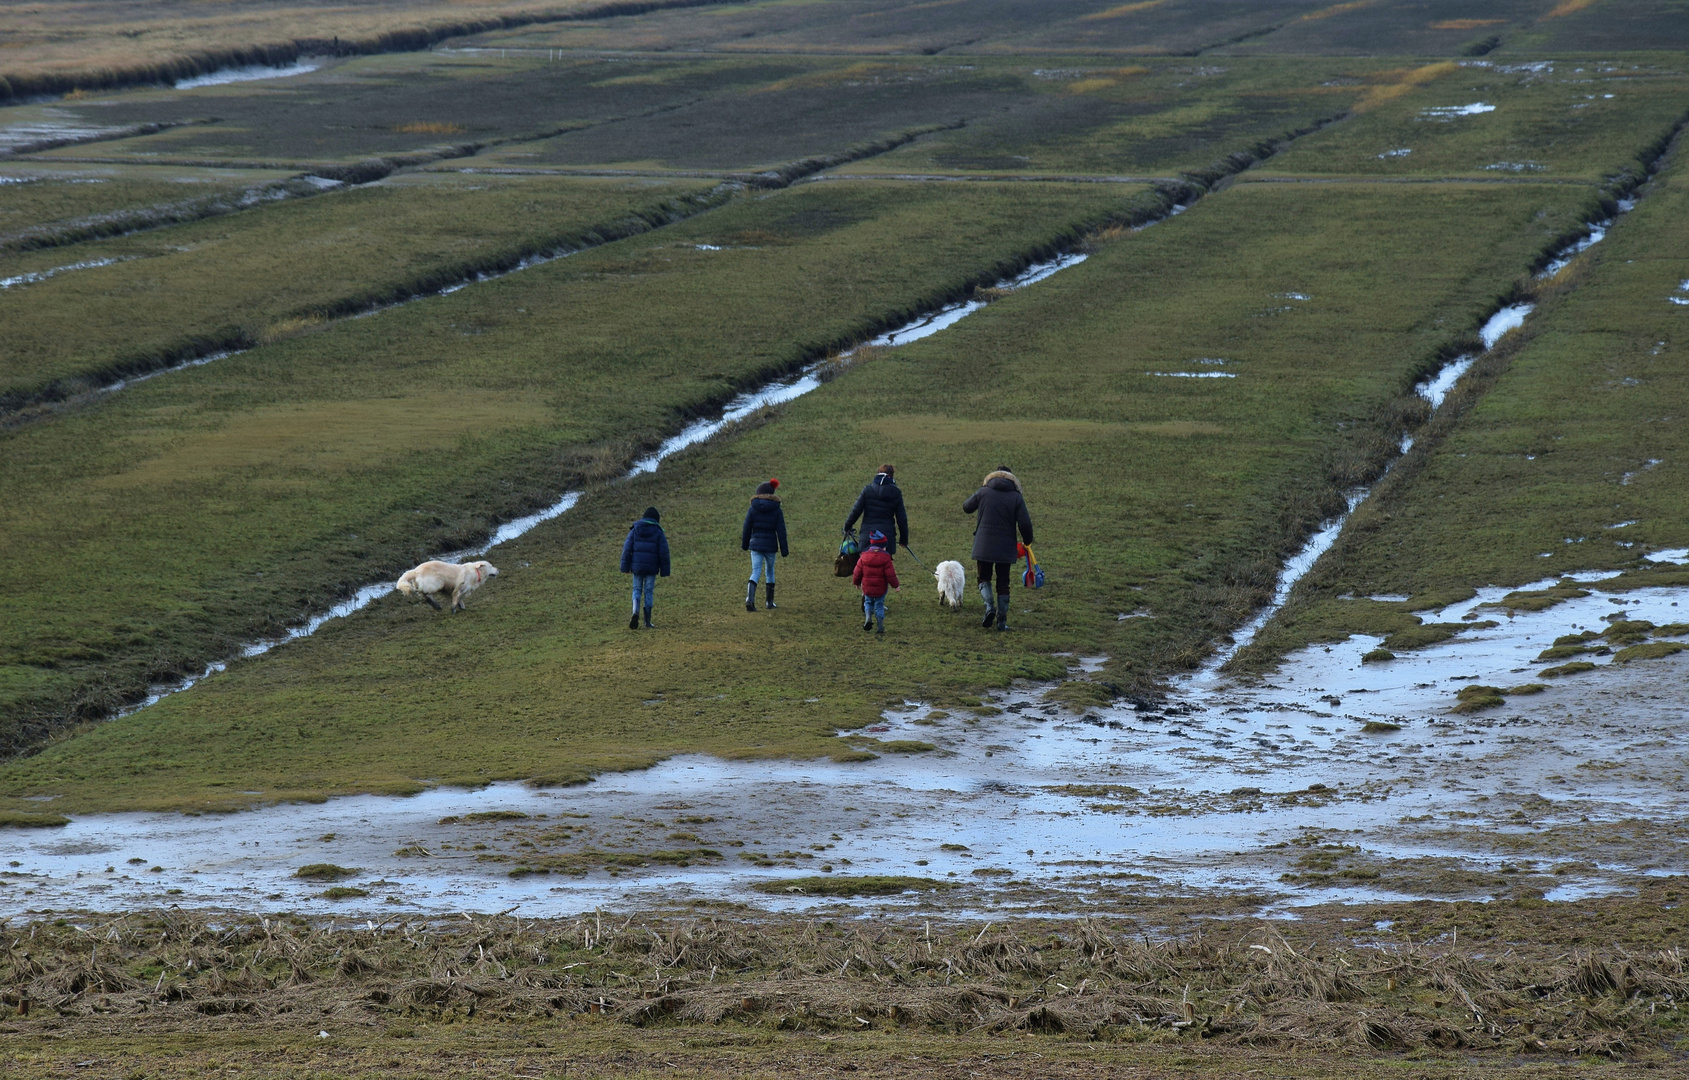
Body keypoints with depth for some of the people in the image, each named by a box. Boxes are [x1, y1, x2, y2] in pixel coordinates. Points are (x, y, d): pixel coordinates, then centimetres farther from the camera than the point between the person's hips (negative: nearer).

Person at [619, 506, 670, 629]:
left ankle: (635, 612, -14)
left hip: (637, 567, 1)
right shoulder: (658, 532, -2)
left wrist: (625, 567, 3)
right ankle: (647, 622, 7)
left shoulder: (635, 530, 3)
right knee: (649, 592, 7)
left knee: (637, 590, 12)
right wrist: (664, 571, 3)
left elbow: (627, 548, 0)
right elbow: (664, 552, -3)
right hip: (651, 568, -1)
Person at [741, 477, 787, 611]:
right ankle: (770, 602, 24)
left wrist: (744, 545, 16)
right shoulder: (776, 510, -3)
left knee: (755, 572, -2)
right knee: (770, 571, 18)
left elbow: (747, 529, 3)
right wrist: (784, 549, 0)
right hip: (771, 545, 0)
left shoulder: (753, 509, -2)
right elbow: (781, 531, -5)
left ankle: (749, 599, -23)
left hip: (755, 545, 0)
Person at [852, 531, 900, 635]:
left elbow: (858, 572, 4)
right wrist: (896, 585, -1)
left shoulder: (864, 557, -2)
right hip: (880, 589, -2)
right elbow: (890, 574, -11)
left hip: (867, 587, 2)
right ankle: (880, 626, 6)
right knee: (879, 605, 10)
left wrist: (857, 582, 21)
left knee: (868, 602, 21)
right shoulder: (885, 558, -11)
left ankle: (868, 617, -4)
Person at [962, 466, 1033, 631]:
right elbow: (1025, 523, -6)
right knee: (1003, 583, 10)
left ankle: (989, 606, -12)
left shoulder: (983, 492, -1)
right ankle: (1002, 620, 7)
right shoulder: (1016, 497, -2)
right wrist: (1027, 541, 11)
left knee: (984, 578, 14)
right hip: (1006, 548, 1)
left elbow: (966, 507, 14)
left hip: (983, 546, -1)